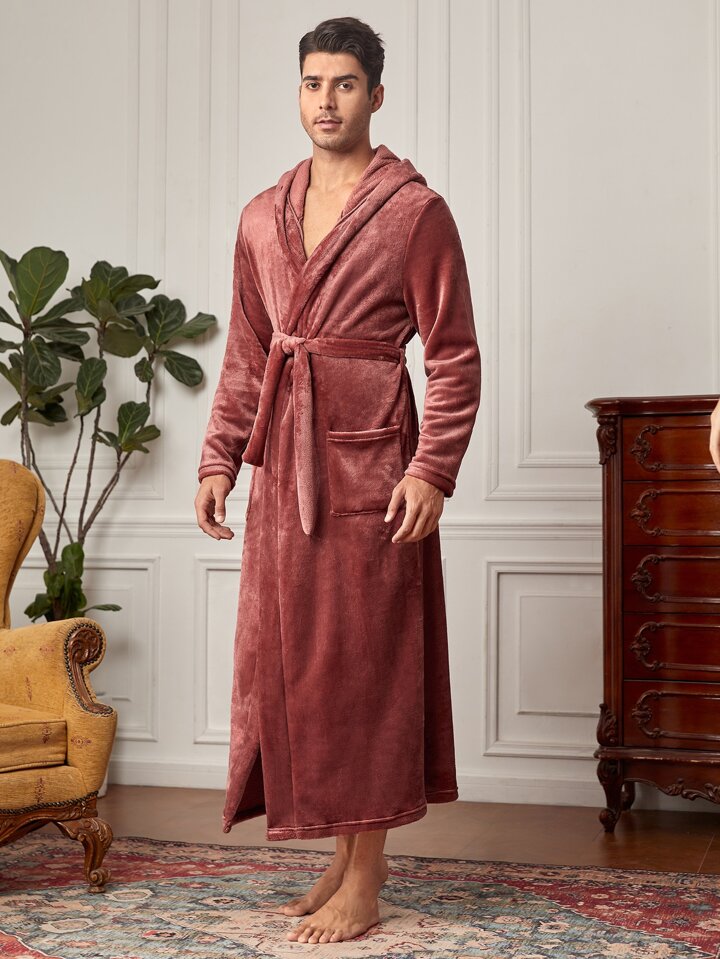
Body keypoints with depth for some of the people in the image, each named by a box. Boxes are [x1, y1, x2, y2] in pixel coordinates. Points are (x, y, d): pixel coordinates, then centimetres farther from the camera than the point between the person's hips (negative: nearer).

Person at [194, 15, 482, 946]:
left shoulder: (415, 211, -3)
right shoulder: (262, 217, 13)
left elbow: (455, 357, -5)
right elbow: (244, 357, 16)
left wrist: (431, 470, -14)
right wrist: (219, 458, 8)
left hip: (369, 458, -6)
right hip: (285, 460, 6)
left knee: (363, 657, -2)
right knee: (289, 655, 8)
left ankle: (366, 876, 9)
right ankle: (346, 854, 22)